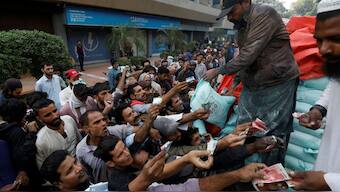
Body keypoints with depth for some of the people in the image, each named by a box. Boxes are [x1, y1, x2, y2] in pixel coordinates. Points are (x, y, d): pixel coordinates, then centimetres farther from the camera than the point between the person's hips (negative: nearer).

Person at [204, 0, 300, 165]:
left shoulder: (264, 14, -13)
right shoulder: (242, 24, 13)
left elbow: (248, 55, -21)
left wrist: (218, 71, -12)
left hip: (276, 85, -7)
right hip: (251, 87, 8)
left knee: (272, 138, 2)